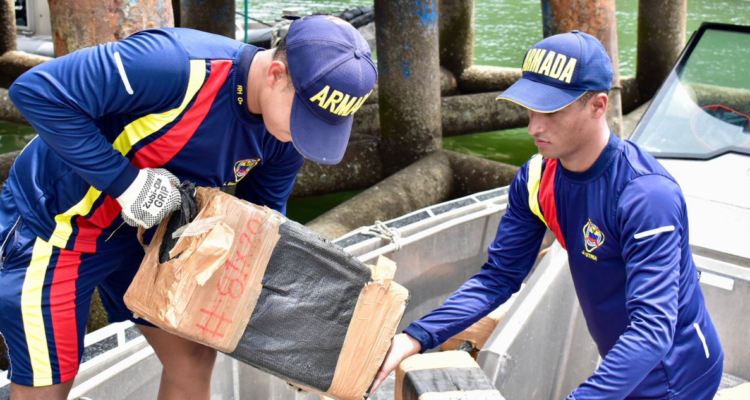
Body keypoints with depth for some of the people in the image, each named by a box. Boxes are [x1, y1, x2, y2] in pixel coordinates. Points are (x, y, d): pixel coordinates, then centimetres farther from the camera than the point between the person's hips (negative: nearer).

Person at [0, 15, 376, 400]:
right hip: (52, 221, -6)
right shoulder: (181, 66, -36)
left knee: (193, 357, 9)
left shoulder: (285, 139, -11)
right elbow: (37, 90, -32)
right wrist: (124, 181, -33)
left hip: (138, 229, 7)